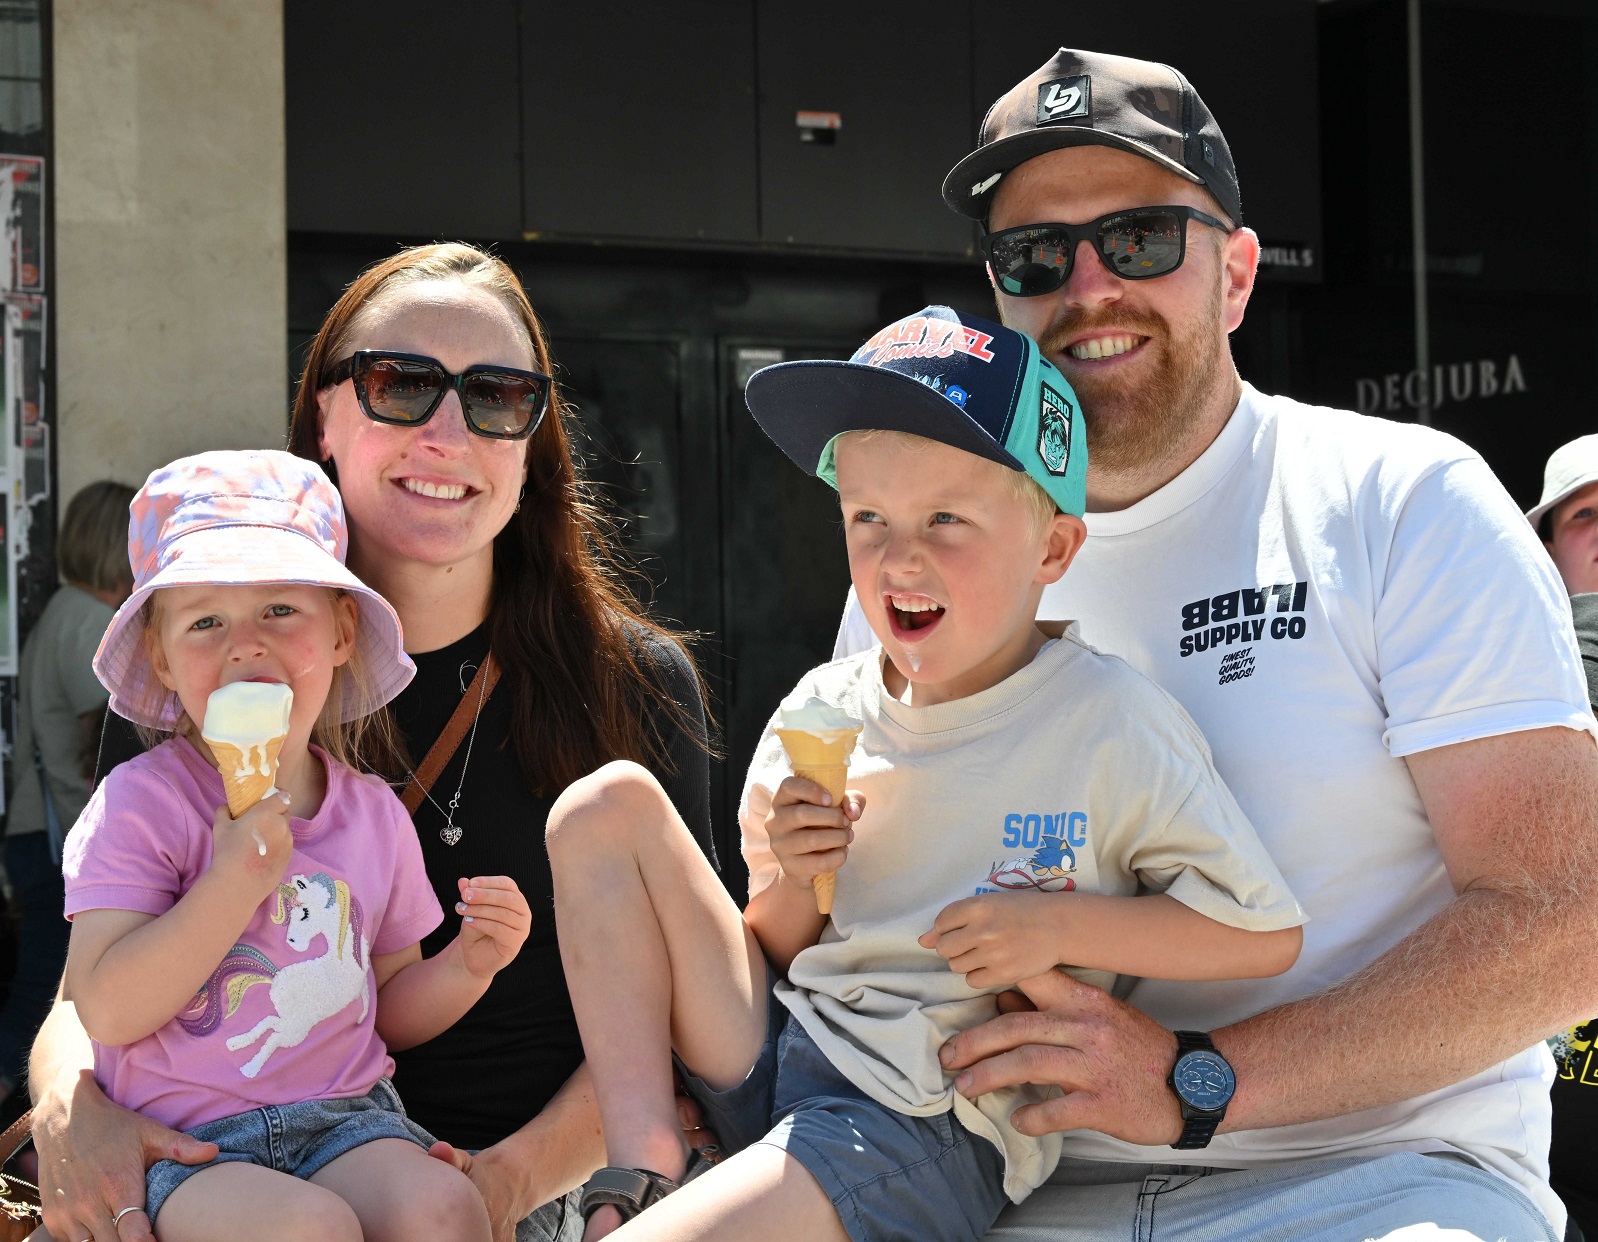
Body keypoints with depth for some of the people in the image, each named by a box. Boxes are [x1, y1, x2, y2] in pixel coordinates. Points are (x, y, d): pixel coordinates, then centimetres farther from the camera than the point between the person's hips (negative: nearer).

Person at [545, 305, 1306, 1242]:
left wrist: (1060, 925, -16)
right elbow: (776, 951, 14)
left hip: (933, 1128, -7)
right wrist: (790, 884, -9)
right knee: (608, 805, -2)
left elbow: (1270, 933, -7)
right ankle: (644, 1166, -7)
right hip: (772, 1074, 7)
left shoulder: (1109, 724, -9)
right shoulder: (819, 715, 5)